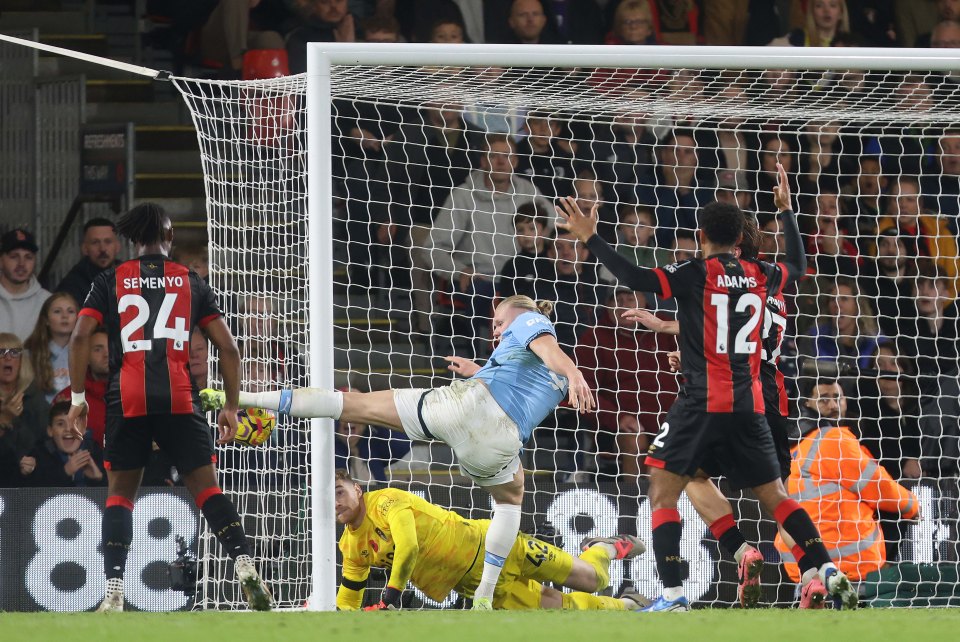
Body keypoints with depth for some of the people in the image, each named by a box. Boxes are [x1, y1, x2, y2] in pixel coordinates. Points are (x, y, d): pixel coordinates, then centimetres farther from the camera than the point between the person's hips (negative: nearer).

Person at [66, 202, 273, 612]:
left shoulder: (110, 281, 12)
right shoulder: (191, 282, 14)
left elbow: (80, 336, 0)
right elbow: (227, 346, 9)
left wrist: (78, 398, 5)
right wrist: (231, 406, 15)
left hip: (126, 400, 0)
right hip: (180, 398, 0)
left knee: (120, 492, 10)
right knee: (206, 487, 4)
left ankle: (114, 592, -2)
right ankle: (244, 565, -17)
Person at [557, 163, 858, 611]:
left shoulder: (695, 274, -6)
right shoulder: (759, 275, 9)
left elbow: (635, 278, -15)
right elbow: (798, 265, 30)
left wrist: (590, 239, -8)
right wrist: (786, 211, 39)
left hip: (703, 402, -5)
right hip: (749, 405, 5)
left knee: (663, 490, 1)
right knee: (774, 495, 15)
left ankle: (672, 595, -13)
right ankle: (829, 571, 2)